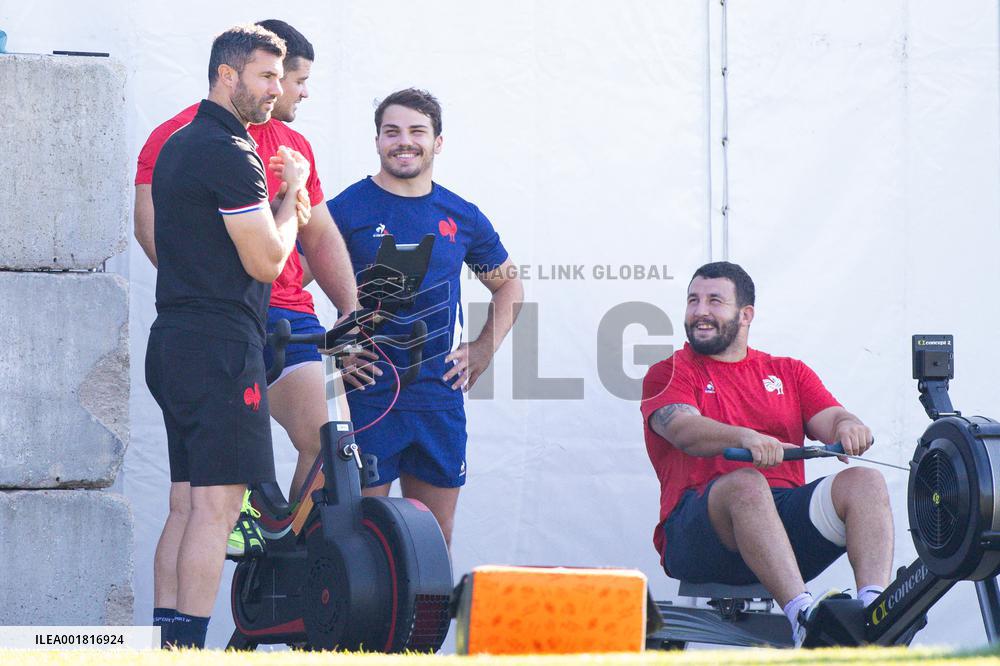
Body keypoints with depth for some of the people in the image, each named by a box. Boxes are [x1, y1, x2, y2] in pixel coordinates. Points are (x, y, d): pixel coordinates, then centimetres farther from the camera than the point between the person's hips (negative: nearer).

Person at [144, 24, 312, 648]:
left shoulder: (180, 146, 19)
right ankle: (191, 644, -15)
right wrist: (291, 193, 1)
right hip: (220, 343, -10)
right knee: (216, 503, -11)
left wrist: (280, 211, 13)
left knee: (186, 504, 9)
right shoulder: (229, 153, -13)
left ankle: (168, 644, 8)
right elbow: (265, 261, -13)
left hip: (174, 339, 10)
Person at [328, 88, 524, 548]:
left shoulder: (462, 218, 10)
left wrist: (483, 351, 12)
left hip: (440, 400, 4)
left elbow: (509, 286, 24)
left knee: (436, 539, 7)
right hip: (367, 395, -4)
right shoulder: (346, 210, -2)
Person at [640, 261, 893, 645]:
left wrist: (849, 427, -19)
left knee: (864, 482, -22)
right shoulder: (669, 375, 12)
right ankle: (802, 614, -53)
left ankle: (875, 607, -46)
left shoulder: (789, 373, 25)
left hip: (788, 518, 4)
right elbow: (684, 430, -10)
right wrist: (746, 438, -32)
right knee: (745, 484, -36)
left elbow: (830, 419, 8)